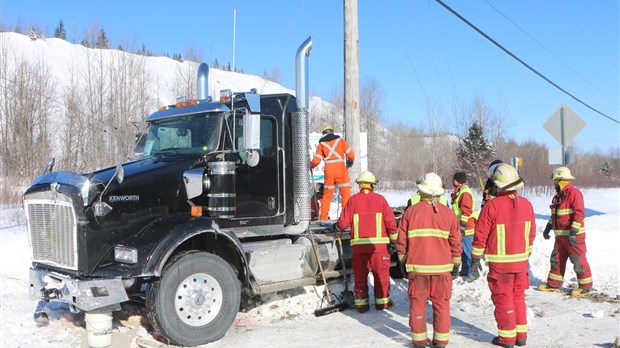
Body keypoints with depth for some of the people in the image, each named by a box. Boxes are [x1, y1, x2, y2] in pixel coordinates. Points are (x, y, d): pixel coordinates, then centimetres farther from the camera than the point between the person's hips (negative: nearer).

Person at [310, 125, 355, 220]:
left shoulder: (321, 144, 10)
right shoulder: (340, 141, 10)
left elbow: (316, 161, 3)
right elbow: (351, 155, 6)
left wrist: (310, 165, 22)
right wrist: (350, 162, 26)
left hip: (329, 171, 2)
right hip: (341, 170, -1)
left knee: (327, 195, 10)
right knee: (346, 192, 1)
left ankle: (323, 217, 13)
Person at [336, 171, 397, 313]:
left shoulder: (353, 199, 0)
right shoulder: (380, 199, 0)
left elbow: (344, 222, -1)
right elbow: (390, 221, -1)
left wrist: (338, 227, 21)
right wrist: (394, 237, 14)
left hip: (358, 244, 1)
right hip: (378, 243, -1)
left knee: (360, 274, 9)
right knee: (381, 273, 10)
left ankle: (361, 303, 13)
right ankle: (382, 301, 15)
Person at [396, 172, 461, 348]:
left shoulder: (410, 212, -4)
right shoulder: (449, 213, -1)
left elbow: (401, 241, 1)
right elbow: (455, 242, 3)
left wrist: (403, 261, 14)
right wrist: (456, 264, 13)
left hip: (417, 267, -1)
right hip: (442, 267, 1)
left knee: (417, 303, 9)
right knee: (441, 303, 11)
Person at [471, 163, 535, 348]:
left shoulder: (492, 205, -17)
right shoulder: (526, 204, 1)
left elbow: (480, 235, -13)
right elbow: (531, 233, 10)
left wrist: (475, 259, -3)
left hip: (500, 263, -5)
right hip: (521, 261, 5)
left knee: (503, 299, 6)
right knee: (518, 297, 17)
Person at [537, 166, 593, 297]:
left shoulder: (574, 193, -15)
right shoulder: (559, 195, 14)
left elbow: (579, 214, -22)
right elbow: (554, 214, 25)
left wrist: (573, 232, -26)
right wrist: (548, 228, 26)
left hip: (574, 236, -9)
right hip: (561, 235, 9)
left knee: (578, 260, -2)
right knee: (556, 259, 12)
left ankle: (585, 286, 9)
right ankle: (554, 284, 21)